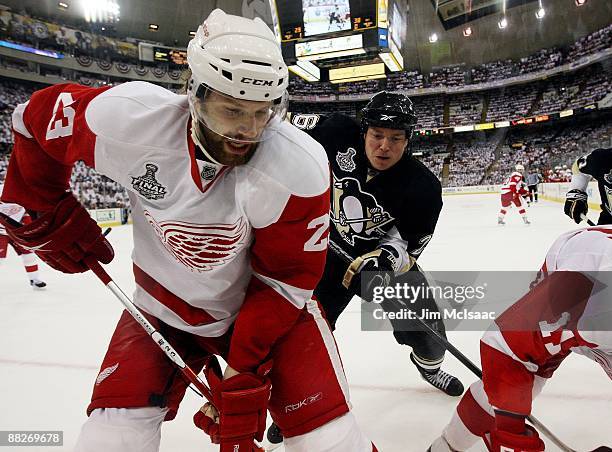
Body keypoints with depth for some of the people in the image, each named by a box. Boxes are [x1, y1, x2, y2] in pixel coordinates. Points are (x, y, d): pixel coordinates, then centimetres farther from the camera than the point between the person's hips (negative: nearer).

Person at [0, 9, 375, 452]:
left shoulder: (299, 169, -28)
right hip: (164, 304, 2)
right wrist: (44, 214, 1)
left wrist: (245, 376, -17)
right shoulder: (130, 118, -23)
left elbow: (284, 281, -18)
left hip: (265, 304, -1)